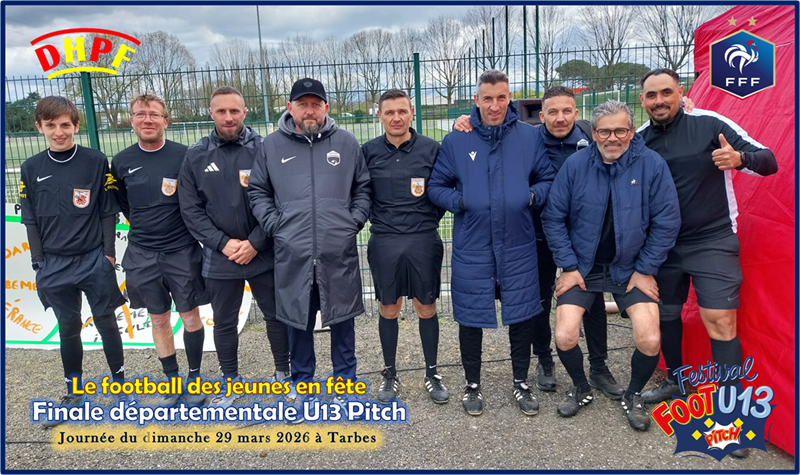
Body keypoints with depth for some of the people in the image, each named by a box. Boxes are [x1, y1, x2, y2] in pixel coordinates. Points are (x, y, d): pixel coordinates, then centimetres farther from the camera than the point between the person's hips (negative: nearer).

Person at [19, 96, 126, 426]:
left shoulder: (97, 162, -4)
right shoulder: (31, 169, 3)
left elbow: (108, 212, -1)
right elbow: (30, 220, 6)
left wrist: (108, 253, -4)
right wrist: (39, 263, 3)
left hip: (94, 261, -2)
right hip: (54, 264, 2)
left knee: (106, 323, 6)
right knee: (68, 328, 12)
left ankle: (120, 381, 23)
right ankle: (74, 393, 26)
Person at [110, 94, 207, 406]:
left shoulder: (184, 155, -7)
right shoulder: (121, 162, 2)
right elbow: (123, 205, 16)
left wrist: (181, 229, 2)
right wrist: (146, 229, 12)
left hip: (182, 251, -3)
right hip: (142, 255, 3)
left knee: (190, 316, 6)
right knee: (158, 320, 12)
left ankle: (195, 376, 23)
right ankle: (172, 379, 27)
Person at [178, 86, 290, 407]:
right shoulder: (196, 156, 1)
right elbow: (190, 209, 0)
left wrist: (255, 243, -14)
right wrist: (223, 243, -11)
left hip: (264, 256, -2)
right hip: (219, 258, 2)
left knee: (277, 316, 12)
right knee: (224, 322, 15)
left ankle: (283, 373, 32)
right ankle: (229, 380, 34)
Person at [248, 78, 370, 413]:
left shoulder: (346, 142, 6)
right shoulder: (272, 145, 6)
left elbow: (363, 187, 12)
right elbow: (258, 192, 10)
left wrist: (354, 222, 1)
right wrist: (274, 225, -1)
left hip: (340, 253, 0)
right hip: (292, 254, 0)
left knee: (342, 318, 10)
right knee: (298, 321, 11)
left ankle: (345, 380, 28)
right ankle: (301, 381, 30)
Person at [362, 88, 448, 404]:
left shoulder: (431, 149, -2)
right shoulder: (368, 151, 1)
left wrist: (430, 221, 1)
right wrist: (377, 220, 4)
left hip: (424, 241, 0)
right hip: (384, 243, 1)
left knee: (427, 309, 9)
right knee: (388, 310, 11)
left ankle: (431, 374, 26)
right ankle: (390, 375, 28)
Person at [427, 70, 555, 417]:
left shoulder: (529, 136, 2)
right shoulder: (456, 141, -1)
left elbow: (547, 179, 8)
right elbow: (436, 186, 4)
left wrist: (532, 196, -11)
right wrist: (460, 201, -13)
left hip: (518, 246, 1)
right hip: (471, 248, -1)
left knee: (521, 315, 11)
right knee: (471, 317, 10)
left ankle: (521, 384, 33)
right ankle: (472, 385, 31)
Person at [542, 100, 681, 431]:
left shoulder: (652, 164, -11)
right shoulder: (575, 164, -8)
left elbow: (666, 221, -7)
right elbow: (553, 218, -5)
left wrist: (646, 269, -7)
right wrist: (569, 266, -8)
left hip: (631, 268, 0)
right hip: (582, 268, 1)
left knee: (649, 341, -11)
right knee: (564, 338, -8)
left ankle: (633, 395, 22)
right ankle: (581, 388, 25)